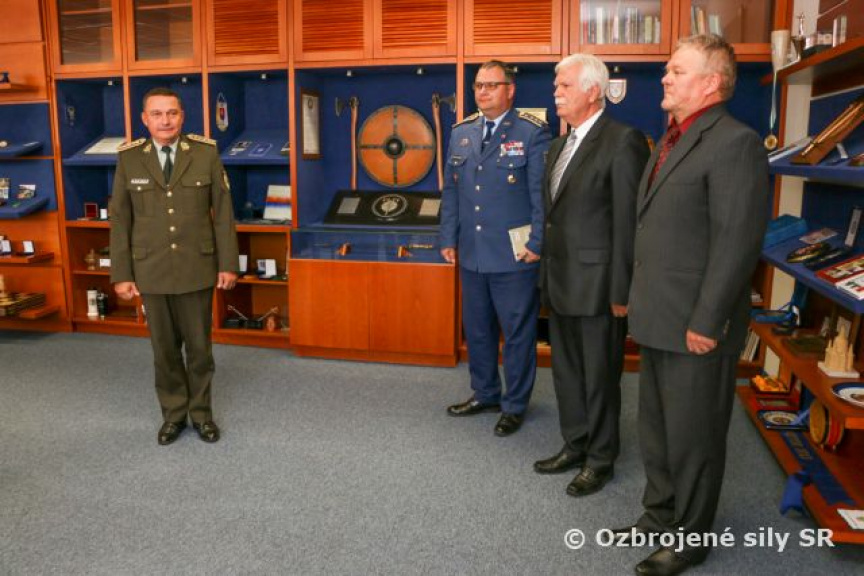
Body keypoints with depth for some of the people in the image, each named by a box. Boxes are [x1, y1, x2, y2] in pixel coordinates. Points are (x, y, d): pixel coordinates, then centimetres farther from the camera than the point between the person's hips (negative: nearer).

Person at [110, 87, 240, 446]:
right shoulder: (129, 159, -1)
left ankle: (201, 412, 28)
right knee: (164, 348, 11)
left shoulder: (206, 153, -5)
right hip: (151, 271, 1)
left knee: (199, 346, 10)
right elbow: (120, 220, 1)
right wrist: (122, 274, -1)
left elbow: (223, 212, -2)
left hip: (197, 269, -1)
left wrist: (228, 264, -4)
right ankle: (173, 414, 29)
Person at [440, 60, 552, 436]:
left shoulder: (532, 133, -6)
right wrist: (448, 239, 9)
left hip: (514, 256, -5)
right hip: (471, 255, 6)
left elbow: (541, 194, -9)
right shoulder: (461, 133, 11)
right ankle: (484, 393, 34)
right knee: (477, 329, 16)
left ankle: (514, 405, 21)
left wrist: (536, 245, -13)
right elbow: (450, 191, 13)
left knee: (518, 333, 6)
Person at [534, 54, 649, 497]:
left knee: (600, 376, 7)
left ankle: (600, 460, 25)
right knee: (566, 373, 18)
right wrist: (546, 275, 14)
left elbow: (627, 223, -16)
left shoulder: (623, 142, -13)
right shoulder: (559, 145, 13)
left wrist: (622, 292, -17)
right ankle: (575, 446, 35)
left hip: (597, 288, -8)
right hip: (560, 285, 8)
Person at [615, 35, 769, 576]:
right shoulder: (671, 141, 15)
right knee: (656, 432, 21)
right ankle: (660, 515, 39)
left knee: (692, 439, 7)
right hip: (659, 321, 9)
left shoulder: (735, 143, -15)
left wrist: (706, 323, -20)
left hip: (696, 327, -9)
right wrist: (643, 302, 15)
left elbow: (739, 242, -21)